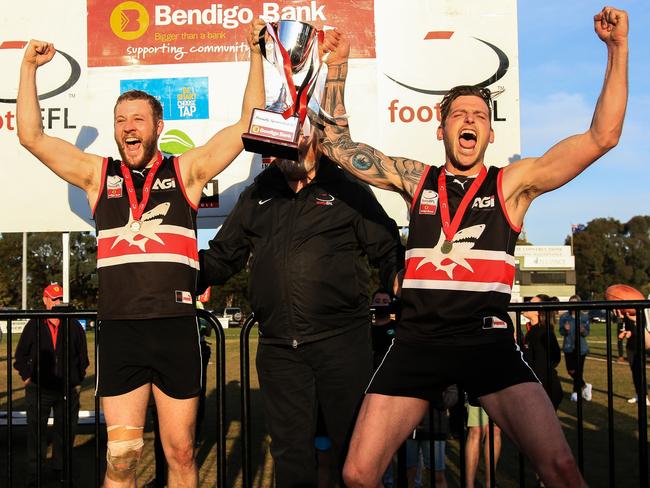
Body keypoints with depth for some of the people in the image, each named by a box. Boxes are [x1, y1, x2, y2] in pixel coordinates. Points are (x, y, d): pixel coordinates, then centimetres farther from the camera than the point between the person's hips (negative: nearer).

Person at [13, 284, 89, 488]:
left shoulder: (74, 326, 4)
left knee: (65, 432, 9)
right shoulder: (34, 325, 2)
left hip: (68, 391, 1)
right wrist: (26, 377, 2)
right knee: (36, 432, 1)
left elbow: (83, 356, 11)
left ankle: (61, 469, 24)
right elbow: (20, 355, 10)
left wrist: (78, 380, 7)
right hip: (38, 390, -1)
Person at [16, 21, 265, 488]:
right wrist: (29, 67, 13)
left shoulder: (186, 170, 8)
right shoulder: (99, 174, 12)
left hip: (176, 329, -1)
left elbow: (249, 123, 6)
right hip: (119, 331, 1)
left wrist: (256, 54, 6)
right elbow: (32, 136, 13)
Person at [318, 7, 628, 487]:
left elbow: (602, 136, 0)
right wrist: (338, 66, 10)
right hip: (417, 340, 2)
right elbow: (338, 145, 13)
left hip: (488, 340, -1)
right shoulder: (416, 179, 12)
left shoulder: (511, 183, 6)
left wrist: (618, 49, -3)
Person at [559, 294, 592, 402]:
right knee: (571, 371, 1)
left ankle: (576, 392, 19)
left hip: (581, 347, -1)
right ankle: (584, 386, 27)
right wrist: (565, 329, -24)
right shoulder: (564, 317, -1)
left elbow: (587, 332, -1)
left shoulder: (584, 317, -3)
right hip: (569, 347, 1)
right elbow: (561, 332, -3)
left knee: (578, 370, 0)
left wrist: (583, 331, -23)